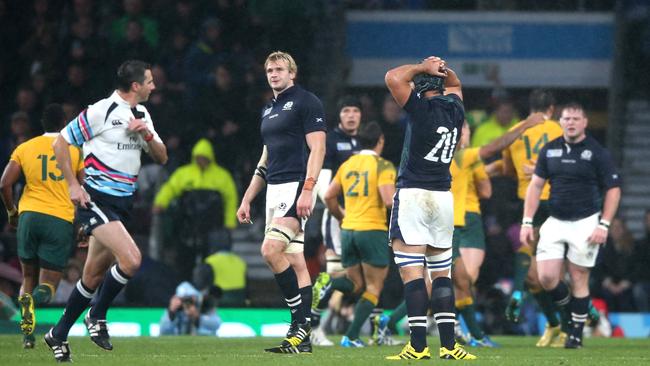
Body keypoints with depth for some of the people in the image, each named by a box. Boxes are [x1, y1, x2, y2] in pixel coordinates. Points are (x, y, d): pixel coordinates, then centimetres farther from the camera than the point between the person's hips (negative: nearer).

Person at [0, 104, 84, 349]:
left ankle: (27, 334, -3)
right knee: (48, 286, 3)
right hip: (61, 220, -1)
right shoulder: (75, 150, 7)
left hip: (29, 216, 1)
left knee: (29, 277, 18)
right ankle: (33, 300, -34)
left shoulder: (25, 148, 8)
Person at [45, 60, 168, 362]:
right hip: (97, 200, -8)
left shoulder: (142, 115, 12)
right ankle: (97, 316, -4)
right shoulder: (101, 111, -12)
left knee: (94, 275, 11)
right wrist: (73, 186, -11)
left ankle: (59, 334, 24)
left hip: (122, 202, 8)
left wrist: (148, 135, -6)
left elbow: (161, 158, 14)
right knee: (131, 258, -24)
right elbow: (61, 143, -6)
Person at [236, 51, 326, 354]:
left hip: (296, 187, -9)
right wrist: (246, 200, 22)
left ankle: (300, 322, -16)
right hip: (274, 190, 9)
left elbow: (317, 148, -14)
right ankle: (302, 338, 4)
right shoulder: (268, 110, 20)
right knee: (294, 261, 6)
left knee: (271, 249, -22)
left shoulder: (307, 102, -5)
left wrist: (307, 189, -23)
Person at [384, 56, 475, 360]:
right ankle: (448, 345, 8)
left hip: (413, 195, -6)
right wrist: (442, 69, 12)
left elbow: (393, 77, -16)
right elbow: (455, 84, 30)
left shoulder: (422, 108, -11)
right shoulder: (455, 108, 8)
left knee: (412, 272, -8)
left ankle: (418, 346, -13)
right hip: (443, 197, 6)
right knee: (441, 274, 12)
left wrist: (423, 68, -2)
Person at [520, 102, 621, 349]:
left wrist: (604, 225, -11)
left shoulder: (597, 152, -5)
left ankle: (577, 333, 9)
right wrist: (527, 222, 3)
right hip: (555, 222, 4)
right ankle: (569, 310, 21)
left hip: (585, 223, -4)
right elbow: (536, 185, 10)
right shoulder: (549, 150, 7)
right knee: (546, 277, -6)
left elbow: (613, 189, -3)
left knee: (579, 279, -1)